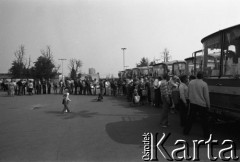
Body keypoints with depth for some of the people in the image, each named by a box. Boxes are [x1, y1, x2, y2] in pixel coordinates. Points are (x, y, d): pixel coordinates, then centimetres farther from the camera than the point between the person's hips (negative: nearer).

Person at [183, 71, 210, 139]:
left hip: (192, 103, 4)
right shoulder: (204, 84, -14)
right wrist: (208, 105, 2)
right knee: (204, 120, 7)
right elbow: (206, 96, -9)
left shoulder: (191, 82, -1)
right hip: (202, 104, -4)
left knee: (190, 118, 16)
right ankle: (206, 135, 15)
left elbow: (188, 93, 8)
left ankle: (186, 131, 24)